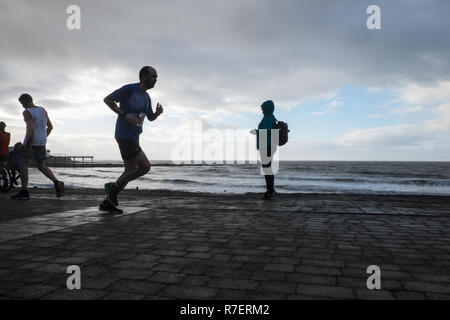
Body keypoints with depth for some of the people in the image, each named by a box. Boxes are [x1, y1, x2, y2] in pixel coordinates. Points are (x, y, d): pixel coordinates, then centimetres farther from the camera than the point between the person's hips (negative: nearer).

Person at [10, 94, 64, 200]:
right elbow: (50, 126, 13)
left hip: (31, 141, -7)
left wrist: (29, 146, -19)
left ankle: (24, 192, 8)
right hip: (42, 142, 7)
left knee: (23, 165, 7)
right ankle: (57, 182, -12)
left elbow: (31, 129, -23)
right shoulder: (43, 110, 10)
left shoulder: (27, 112, -13)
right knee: (42, 167, 11)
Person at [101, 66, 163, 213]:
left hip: (133, 137, 9)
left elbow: (151, 118, 24)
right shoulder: (130, 89, -9)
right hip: (124, 136, -9)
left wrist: (158, 112, 1)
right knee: (145, 166, -13)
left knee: (131, 171, 8)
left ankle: (107, 203, 14)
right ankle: (114, 186, 2)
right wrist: (124, 115, -19)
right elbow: (107, 99, -9)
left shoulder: (146, 97, 16)